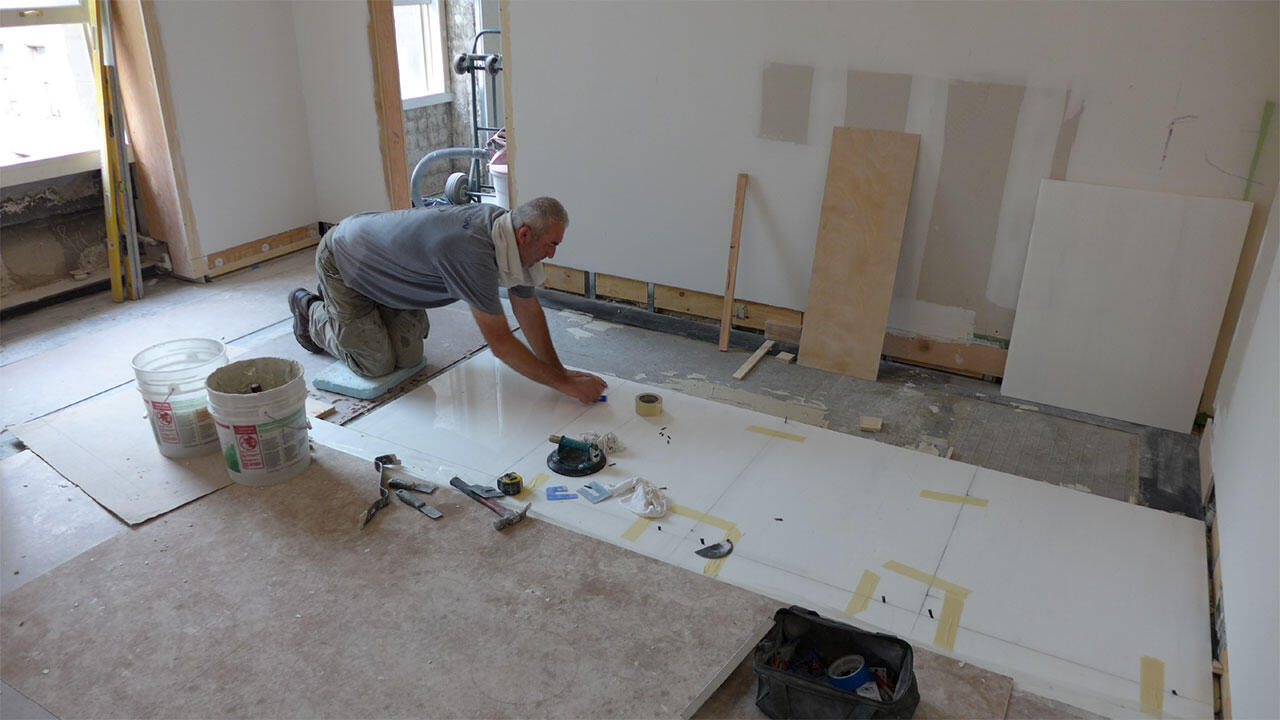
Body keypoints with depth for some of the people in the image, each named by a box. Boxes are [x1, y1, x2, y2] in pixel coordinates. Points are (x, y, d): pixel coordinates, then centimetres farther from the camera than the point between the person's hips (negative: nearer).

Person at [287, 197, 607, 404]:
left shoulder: (506, 227, -15)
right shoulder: (471, 253, -42)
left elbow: (527, 308, -5)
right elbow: (500, 343, -38)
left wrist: (558, 370, -9)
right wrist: (564, 384, -34)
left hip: (380, 263, 8)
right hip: (341, 260, -8)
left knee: (409, 357, 5)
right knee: (377, 364, -2)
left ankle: (334, 300, 29)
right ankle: (311, 309, 23)